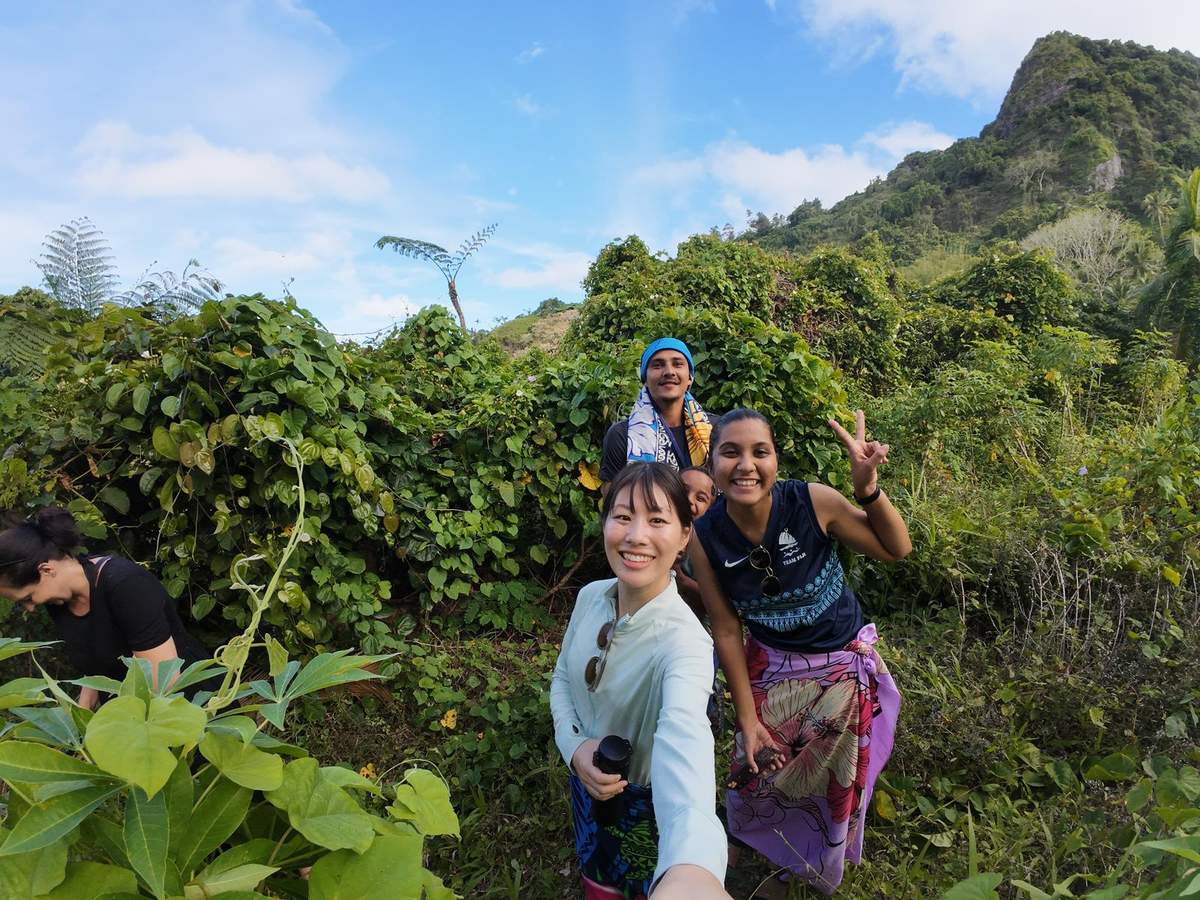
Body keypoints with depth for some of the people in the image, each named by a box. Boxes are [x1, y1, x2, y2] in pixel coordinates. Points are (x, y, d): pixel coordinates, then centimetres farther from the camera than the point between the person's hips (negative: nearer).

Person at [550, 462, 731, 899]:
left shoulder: (684, 641, -34)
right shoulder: (590, 596, -15)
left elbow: (684, 736, -54)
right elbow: (563, 677, 1)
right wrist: (574, 745, -18)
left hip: (650, 801, -5)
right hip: (587, 781, 5)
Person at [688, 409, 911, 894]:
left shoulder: (813, 502, -27)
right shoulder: (704, 537, -21)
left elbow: (896, 549, -13)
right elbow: (726, 630, -11)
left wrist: (868, 489, -32)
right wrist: (746, 717, -6)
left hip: (844, 667, 0)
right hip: (770, 668, 1)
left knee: (835, 783, 19)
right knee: (760, 772, 16)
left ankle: (818, 871, 51)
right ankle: (761, 851, 53)